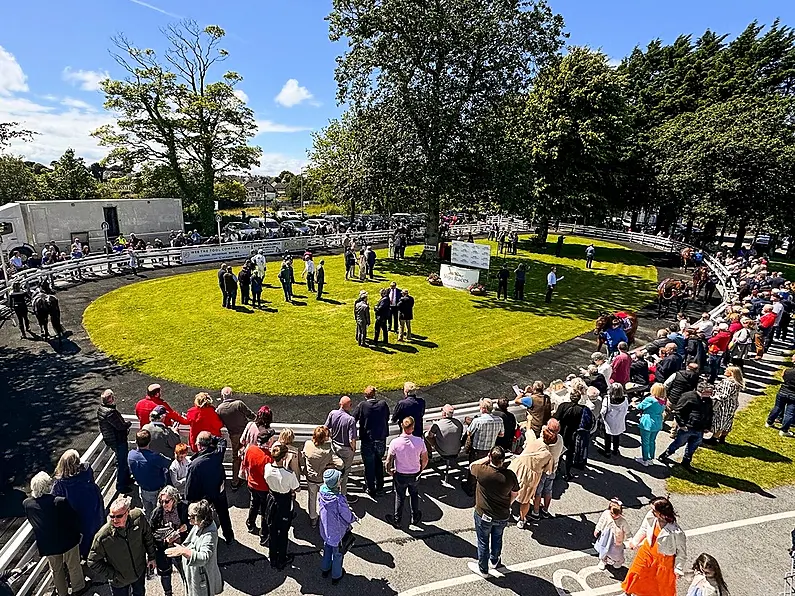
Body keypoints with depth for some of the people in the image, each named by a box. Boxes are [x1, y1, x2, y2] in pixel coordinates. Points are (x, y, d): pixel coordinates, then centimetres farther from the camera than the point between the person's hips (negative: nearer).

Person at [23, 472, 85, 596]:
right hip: (68, 540, -3)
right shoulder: (60, 502, -30)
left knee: (56, 570, 26)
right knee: (73, 566, 21)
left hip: (47, 545, 3)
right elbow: (73, 519, -17)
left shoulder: (27, 504, -17)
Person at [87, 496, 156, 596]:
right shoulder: (102, 536, -31)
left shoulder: (139, 517, -26)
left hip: (140, 572, 3)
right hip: (119, 581, -3)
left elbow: (148, 536, -6)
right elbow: (93, 563, -14)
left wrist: (151, 557, 2)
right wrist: (113, 576, -13)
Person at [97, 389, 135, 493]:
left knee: (124, 459, 25)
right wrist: (128, 423, -6)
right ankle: (121, 486, 21)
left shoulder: (100, 409, 0)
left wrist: (124, 423, 2)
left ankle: (127, 478, 43)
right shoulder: (111, 412, -32)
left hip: (109, 439, 10)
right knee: (121, 462, 7)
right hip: (118, 441, -10)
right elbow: (121, 426, -26)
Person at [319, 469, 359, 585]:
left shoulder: (322, 492, -21)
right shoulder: (339, 499, -38)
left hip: (325, 529, 5)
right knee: (338, 553, 22)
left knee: (327, 548, 31)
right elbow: (348, 517, -24)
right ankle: (336, 576, 43)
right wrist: (354, 518, 0)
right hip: (337, 532, -5)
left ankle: (325, 569, 52)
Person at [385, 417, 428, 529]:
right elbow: (425, 460, -7)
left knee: (400, 497, 22)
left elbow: (388, 462, -16)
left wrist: (389, 471, 6)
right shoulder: (420, 441, -20)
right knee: (414, 494, 29)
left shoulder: (395, 442, -24)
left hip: (400, 475, -1)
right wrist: (421, 469, 12)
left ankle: (397, 520, 38)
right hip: (415, 474, 2)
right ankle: (415, 517, 44)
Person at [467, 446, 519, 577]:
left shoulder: (482, 471, -29)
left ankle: (483, 569, 37)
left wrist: (487, 459, -8)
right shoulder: (510, 475, -20)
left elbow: (471, 466, -5)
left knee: (483, 542, 19)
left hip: (484, 515, -3)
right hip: (503, 516, 3)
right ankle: (494, 561, 51)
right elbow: (515, 494, -2)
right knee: (497, 538, 28)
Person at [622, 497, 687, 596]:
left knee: (664, 583, 21)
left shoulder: (676, 532, -37)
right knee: (637, 572, 24)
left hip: (663, 560, -4)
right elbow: (644, 529, -2)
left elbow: (682, 551, -17)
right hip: (647, 551, 5)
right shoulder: (650, 516, -25)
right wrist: (634, 542, 12)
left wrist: (678, 569, -6)